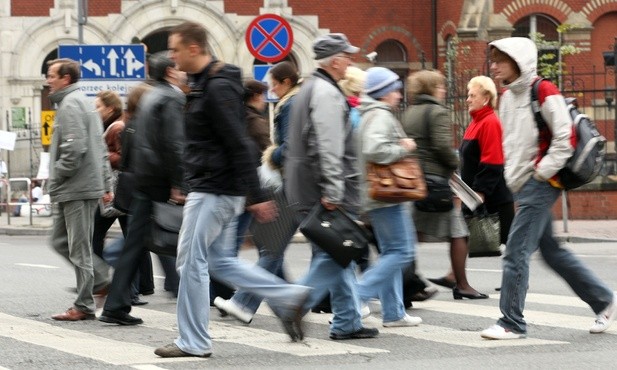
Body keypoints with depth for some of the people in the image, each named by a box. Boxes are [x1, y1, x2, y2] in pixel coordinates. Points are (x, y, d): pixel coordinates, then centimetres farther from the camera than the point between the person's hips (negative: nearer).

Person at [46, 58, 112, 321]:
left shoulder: (70, 104, -13)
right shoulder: (83, 102, 20)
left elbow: (74, 148, -24)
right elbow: (101, 149, 22)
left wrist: (57, 175, -12)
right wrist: (106, 185, 21)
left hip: (76, 189, -10)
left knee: (79, 248, -4)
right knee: (60, 240, 16)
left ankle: (84, 306, 1)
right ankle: (101, 280, 16)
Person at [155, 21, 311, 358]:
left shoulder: (218, 88, -18)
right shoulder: (204, 84, 14)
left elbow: (239, 145, -22)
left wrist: (256, 196, -23)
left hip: (213, 191, -10)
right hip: (211, 188, 10)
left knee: (191, 261, -3)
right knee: (219, 260, 14)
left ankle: (193, 342, 5)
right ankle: (287, 298, 14)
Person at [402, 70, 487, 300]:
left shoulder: (408, 113, 15)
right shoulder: (437, 112, -8)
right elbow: (442, 145, -17)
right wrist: (455, 164, -3)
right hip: (435, 177, -8)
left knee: (417, 232, 11)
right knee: (457, 233, 1)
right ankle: (461, 285, 2)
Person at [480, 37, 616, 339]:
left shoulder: (544, 93, -13)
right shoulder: (507, 96, 13)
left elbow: (564, 139, -16)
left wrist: (541, 173, -15)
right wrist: (512, 177, 14)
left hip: (540, 185, -9)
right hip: (521, 186, 9)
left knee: (516, 253, -11)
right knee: (552, 252, 13)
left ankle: (512, 323, -5)